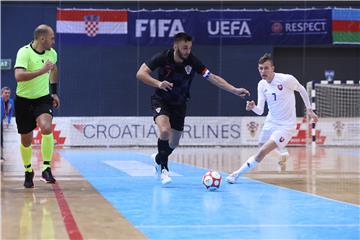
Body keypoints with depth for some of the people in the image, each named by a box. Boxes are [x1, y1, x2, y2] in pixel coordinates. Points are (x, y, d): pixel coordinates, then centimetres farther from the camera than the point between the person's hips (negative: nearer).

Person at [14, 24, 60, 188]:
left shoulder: (52, 53, 0)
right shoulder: (24, 52, -18)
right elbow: (18, 76, -34)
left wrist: (54, 92, 22)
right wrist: (42, 70, -37)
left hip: (43, 99, 3)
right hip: (24, 101, -3)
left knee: (47, 128, -26)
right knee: (26, 140, 7)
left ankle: (46, 169, -19)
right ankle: (28, 171, 32)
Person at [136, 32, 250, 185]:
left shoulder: (193, 62, -17)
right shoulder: (163, 57, -22)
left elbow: (213, 78, -15)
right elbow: (140, 73, -24)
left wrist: (235, 90, -24)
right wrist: (158, 83, -41)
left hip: (179, 104, 3)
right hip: (161, 101, -3)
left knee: (174, 143, 9)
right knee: (165, 130, -29)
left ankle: (158, 158, 44)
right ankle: (163, 167, -7)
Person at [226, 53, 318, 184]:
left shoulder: (287, 79, -17)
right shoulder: (262, 85, -2)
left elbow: (302, 90, 3)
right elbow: (260, 111, -5)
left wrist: (309, 109, 9)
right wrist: (253, 107, -27)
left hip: (286, 125, -6)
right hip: (270, 123, 6)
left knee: (262, 153, -18)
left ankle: (237, 173, -8)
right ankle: (282, 153, 48)